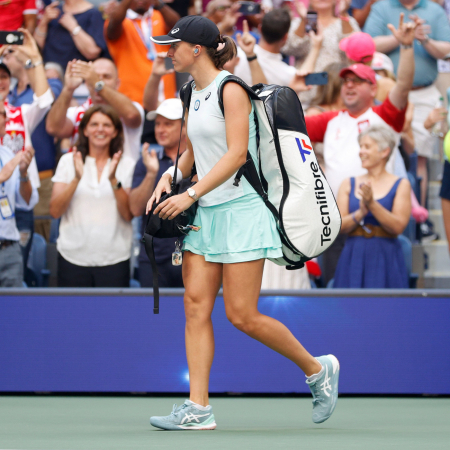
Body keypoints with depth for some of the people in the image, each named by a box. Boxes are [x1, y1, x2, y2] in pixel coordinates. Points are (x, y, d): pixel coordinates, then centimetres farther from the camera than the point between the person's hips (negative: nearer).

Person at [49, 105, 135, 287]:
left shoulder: (127, 165, 5)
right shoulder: (68, 161, 6)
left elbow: (129, 215, -4)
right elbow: (55, 211, -2)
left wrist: (113, 180, -16)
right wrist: (76, 179, -14)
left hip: (114, 257, 0)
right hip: (73, 257, 1)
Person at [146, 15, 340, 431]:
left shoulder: (230, 89, -12)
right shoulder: (196, 94, 13)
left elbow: (236, 154, -20)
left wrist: (190, 195, -24)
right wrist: (169, 176, 6)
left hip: (241, 211, -8)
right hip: (206, 214, 8)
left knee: (242, 316, -7)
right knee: (196, 306, -2)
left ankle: (317, 369, 13)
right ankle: (198, 409, -3)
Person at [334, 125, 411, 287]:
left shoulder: (401, 185, 1)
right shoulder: (349, 184, 9)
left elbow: (398, 227, -10)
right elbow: (340, 227, 0)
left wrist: (372, 205, -20)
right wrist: (360, 213, -18)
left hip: (386, 258, -2)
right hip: (353, 256, 2)